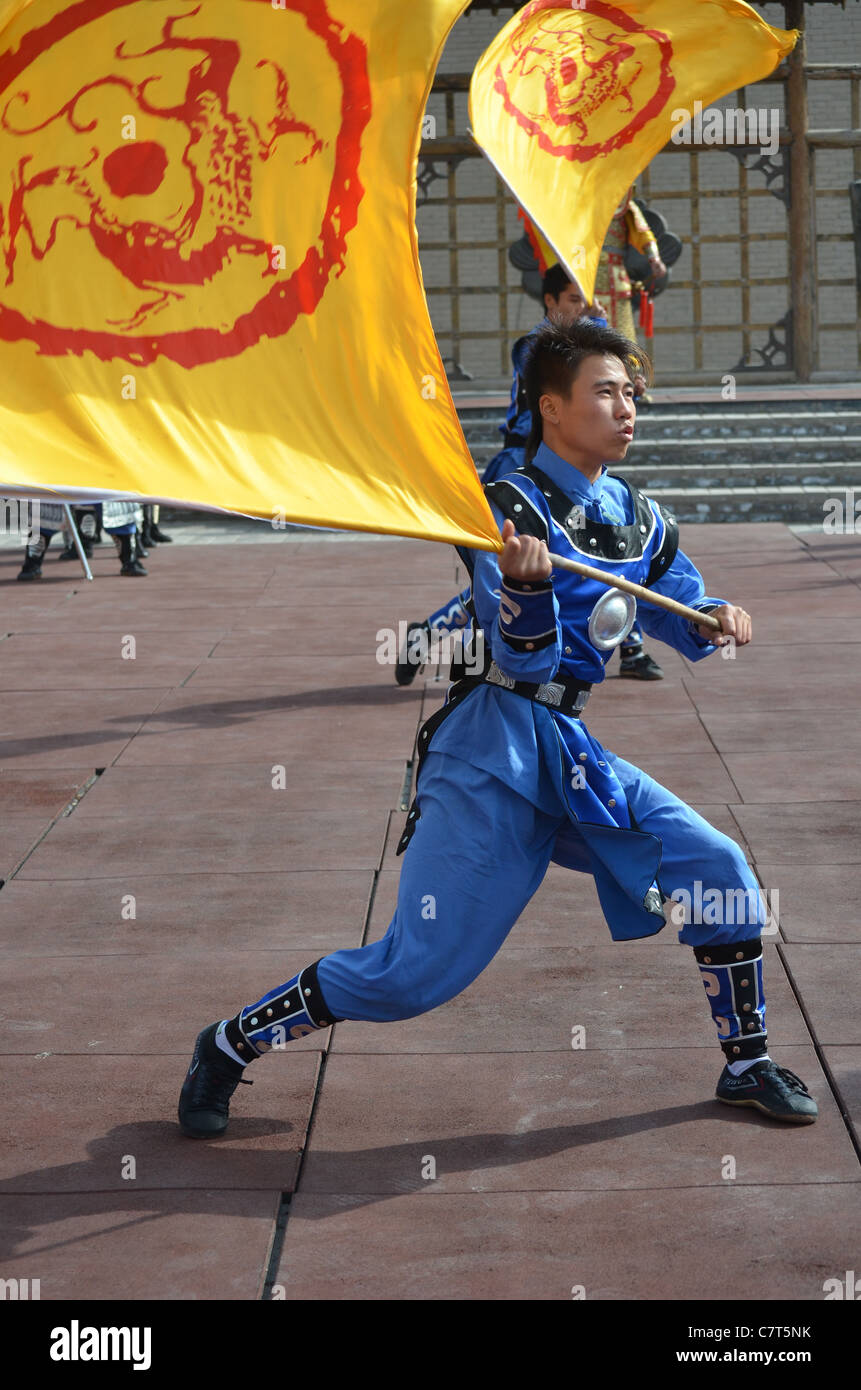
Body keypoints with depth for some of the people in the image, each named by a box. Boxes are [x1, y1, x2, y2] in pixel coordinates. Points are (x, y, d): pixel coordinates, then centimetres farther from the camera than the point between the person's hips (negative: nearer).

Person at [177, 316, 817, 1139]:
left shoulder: (638, 518, 11)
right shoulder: (510, 508, -11)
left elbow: (682, 622, 22)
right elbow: (524, 656, -19)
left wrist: (718, 619, -1)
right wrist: (524, 582, -39)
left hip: (571, 749, 7)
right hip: (493, 755, -7)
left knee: (721, 872, -3)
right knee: (418, 970, -11)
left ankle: (746, 1065, 17)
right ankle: (229, 1046, 6)